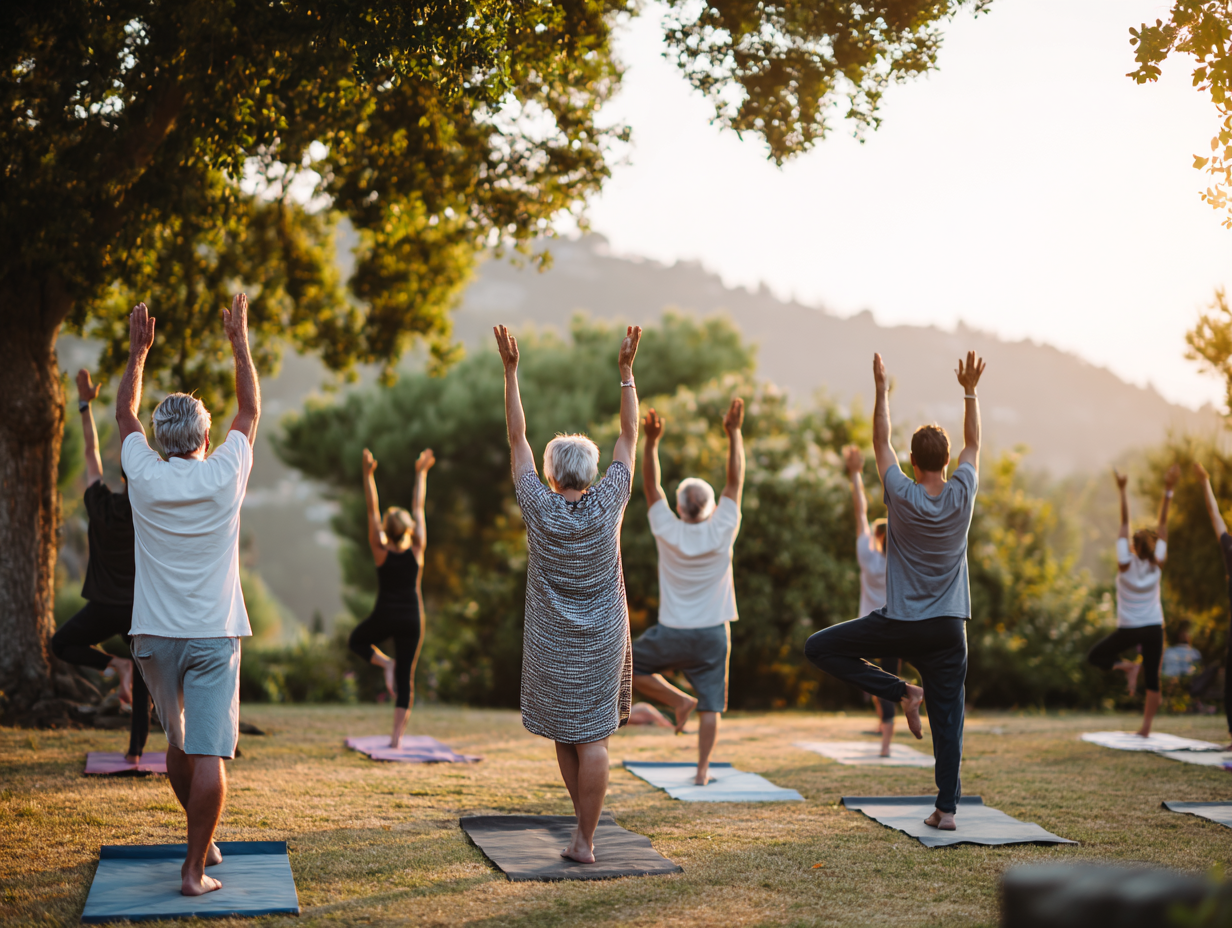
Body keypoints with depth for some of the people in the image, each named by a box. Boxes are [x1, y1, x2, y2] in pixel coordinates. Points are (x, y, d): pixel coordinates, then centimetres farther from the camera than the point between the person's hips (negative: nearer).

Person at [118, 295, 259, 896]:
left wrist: (137, 352, 23)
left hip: (155, 637, 3)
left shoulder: (144, 476, -3)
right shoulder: (224, 475, -5)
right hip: (214, 637, -3)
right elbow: (250, 410, 11)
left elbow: (125, 415, 16)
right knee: (209, 755, -5)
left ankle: (202, 838, 35)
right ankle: (195, 868, -7)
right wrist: (240, 342, 19)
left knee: (178, 743, 21)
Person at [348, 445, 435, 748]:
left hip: (384, 616, -1)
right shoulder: (417, 549, -3)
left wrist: (368, 475, -5)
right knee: (406, 677, 5)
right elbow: (418, 508, 4)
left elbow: (372, 509, -6)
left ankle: (386, 663, 1)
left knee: (357, 640, 29)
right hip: (411, 620, 2)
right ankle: (397, 737, -1)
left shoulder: (381, 550, -6)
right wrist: (421, 474, 12)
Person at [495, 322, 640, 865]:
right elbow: (629, 435, -2)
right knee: (593, 739, -1)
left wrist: (510, 370, -1)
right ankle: (585, 839, -2)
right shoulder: (607, 504, -8)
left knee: (564, 735, 14)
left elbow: (517, 437, -3)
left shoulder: (538, 508, -9)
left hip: (551, 644, 0)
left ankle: (584, 823, 21)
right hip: (603, 641, 0)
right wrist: (625, 369, 1)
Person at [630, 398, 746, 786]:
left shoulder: (667, 531, -8)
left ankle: (679, 701, 8)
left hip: (671, 633, -1)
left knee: (628, 666, 20)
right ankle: (702, 769, 0)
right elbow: (735, 481, -2)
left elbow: (651, 486, 0)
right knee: (711, 705, 5)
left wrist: (651, 442, -4)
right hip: (712, 634, 1)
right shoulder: (722, 530, -8)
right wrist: (734, 433, -2)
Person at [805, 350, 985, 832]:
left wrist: (882, 390, 9)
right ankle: (947, 808, 2)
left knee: (820, 647, 9)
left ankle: (901, 691, 1)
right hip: (948, 628, 3)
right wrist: (970, 391, 17)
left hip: (898, 624, -3)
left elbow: (881, 443, 4)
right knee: (947, 720, 5)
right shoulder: (962, 495, -5)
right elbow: (973, 444, 12)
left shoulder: (902, 496, -10)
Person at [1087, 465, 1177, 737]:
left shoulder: (1126, 564, -12)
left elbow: (1124, 523, -11)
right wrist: (1168, 490, -5)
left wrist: (1122, 490, -9)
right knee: (1153, 676, 7)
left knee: (1095, 656, 15)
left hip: (1128, 630, -2)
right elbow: (1163, 524, -6)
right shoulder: (1157, 565, -8)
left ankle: (1128, 666, -9)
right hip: (1153, 628, 2)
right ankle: (1146, 726, 4)